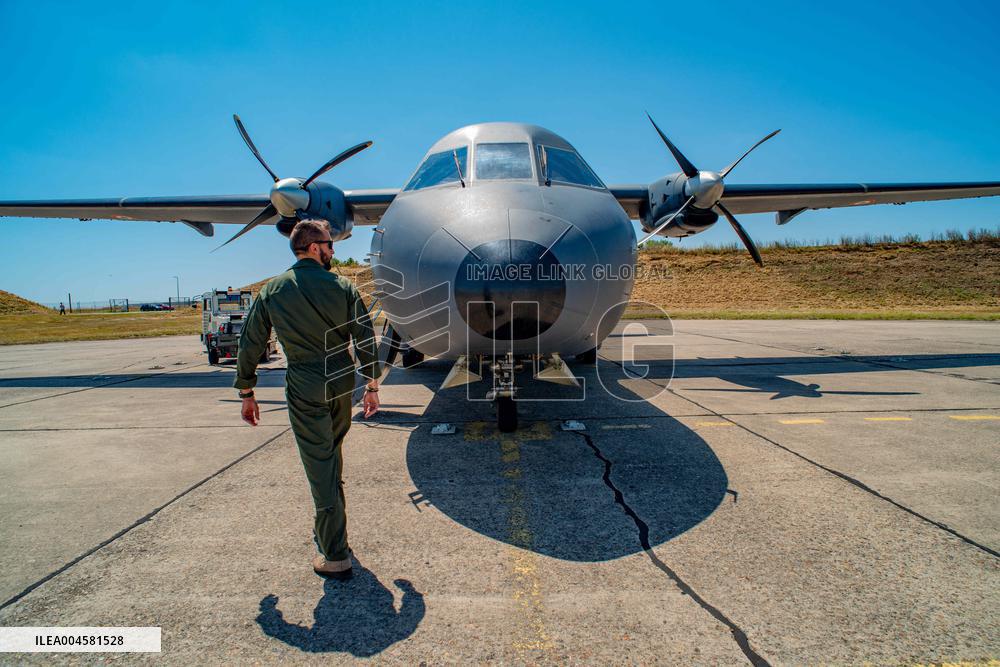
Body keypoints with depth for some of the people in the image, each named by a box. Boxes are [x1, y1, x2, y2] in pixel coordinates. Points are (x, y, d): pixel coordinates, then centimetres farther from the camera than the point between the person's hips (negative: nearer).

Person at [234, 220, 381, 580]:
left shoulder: (272, 290, 0)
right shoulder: (342, 286, -1)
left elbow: (250, 344, 2)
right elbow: (365, 339, -4)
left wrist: (246, 393, 12)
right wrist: (372, 385, 4)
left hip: (304, 388, -2)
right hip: (342, 382, 2)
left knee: (320, 467, 1)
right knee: (331, 458, 21)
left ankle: (336, 556, 6)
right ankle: (329, 530, 39)